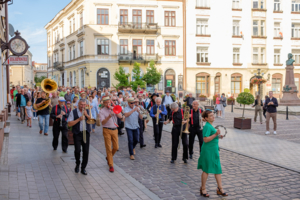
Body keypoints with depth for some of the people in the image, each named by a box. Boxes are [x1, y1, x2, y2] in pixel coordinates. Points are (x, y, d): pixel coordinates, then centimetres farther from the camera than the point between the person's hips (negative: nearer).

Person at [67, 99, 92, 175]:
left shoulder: (88, 111, 10)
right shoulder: (73, 112, 1)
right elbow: (69, 124, -6)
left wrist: (86, 115, -13)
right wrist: (79, 119, -15)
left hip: (86, 133, 3)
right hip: (77, 134, -3)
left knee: (86, 151, 0)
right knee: (77, 150, -12)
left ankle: (83, 168, 14)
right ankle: (77, 164, 17)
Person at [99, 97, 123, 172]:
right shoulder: (102, 111, -3)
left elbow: (120, 116, -5)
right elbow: (102, 122, -17)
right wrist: (109, 117, -32)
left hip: (114, 130, 4)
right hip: (107, 130, -4)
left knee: (116, 147, 7)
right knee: (109, 148, -4)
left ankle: (108, 157, 35)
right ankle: (111, 165, 3)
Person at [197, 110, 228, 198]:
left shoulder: (210, 126, 12)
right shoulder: (207, 126, -17)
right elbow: (205, 139, -25)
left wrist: (218, 136, 11)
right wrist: (215, 134, -29)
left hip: (214, 151, 10)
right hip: (208, 151, -10)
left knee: (218, 169, 11)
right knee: (206, 170, 2)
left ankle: (220, 189, 20)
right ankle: (203, 189, 16)